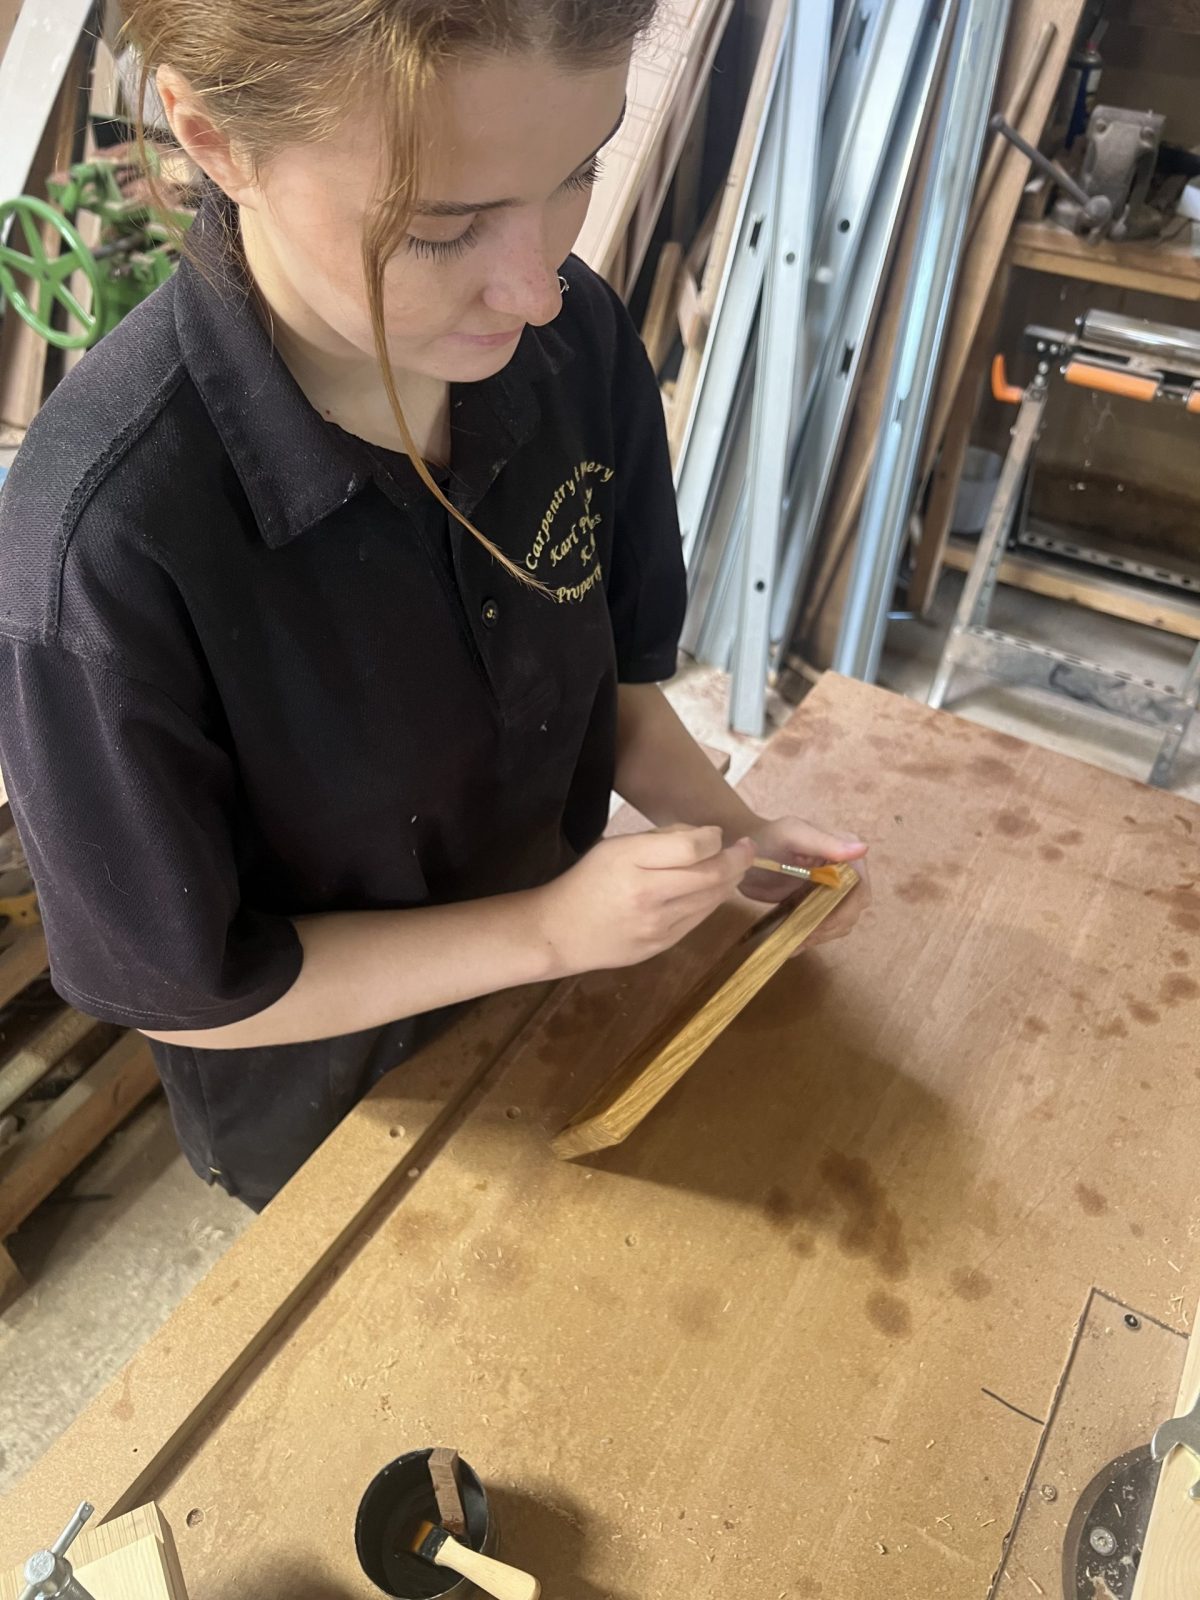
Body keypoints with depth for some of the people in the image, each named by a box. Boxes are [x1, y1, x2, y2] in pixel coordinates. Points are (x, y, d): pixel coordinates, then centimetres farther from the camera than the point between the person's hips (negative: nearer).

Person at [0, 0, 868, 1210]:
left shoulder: (576, 337, -20)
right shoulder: (106, 538, -36)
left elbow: (608, 670, -5)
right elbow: (177, 988, -23)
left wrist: (729, 830, -19)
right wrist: (549, 928, -27)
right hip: (329, 1108, -3)